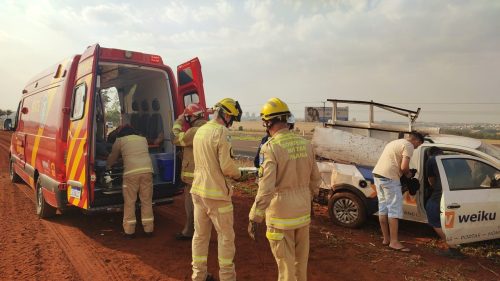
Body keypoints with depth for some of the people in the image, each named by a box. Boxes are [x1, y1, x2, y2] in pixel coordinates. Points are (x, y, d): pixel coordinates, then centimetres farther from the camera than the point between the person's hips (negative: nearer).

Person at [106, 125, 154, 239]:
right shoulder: (143, 139, 26)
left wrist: (108, 166, 50)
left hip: (131, 172, -3)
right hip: (147, 170, 3)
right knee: (147, 200, 10)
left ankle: (129, 231, 11)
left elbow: (113, 156, 29)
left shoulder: (120, 140, 18)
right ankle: (148, 229, 14)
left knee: (129, 202, 7)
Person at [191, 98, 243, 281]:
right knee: (226, 236, 7)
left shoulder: (200, 131, 9)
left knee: (200, 234, 17)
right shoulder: (221, 132, -16)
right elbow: (227, 166, -20)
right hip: (216, 193, -8)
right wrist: (238, 174, 1)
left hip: (198, 190, 8)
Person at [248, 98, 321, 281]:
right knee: (301, 260, 23)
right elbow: (315, 180, 8)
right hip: (303, 212, 6)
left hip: (281, 216, -6)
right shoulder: (305, 145, -1)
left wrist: (254, 218, -16)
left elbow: (266, 188, -25)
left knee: (285, 263, 10)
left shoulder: (270, 148, -20)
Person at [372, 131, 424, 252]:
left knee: (383, 207, 13)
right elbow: (404, 167, -15)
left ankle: (386, 239, 21)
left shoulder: (395, 142, 25)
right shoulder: (408, 146, -4)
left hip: (377, 174, 9)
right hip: (389, 177, -9)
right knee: (394, 209, -4)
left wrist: (405, 172, 20)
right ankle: (394, 242, -1)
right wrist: (408, 173, 6)